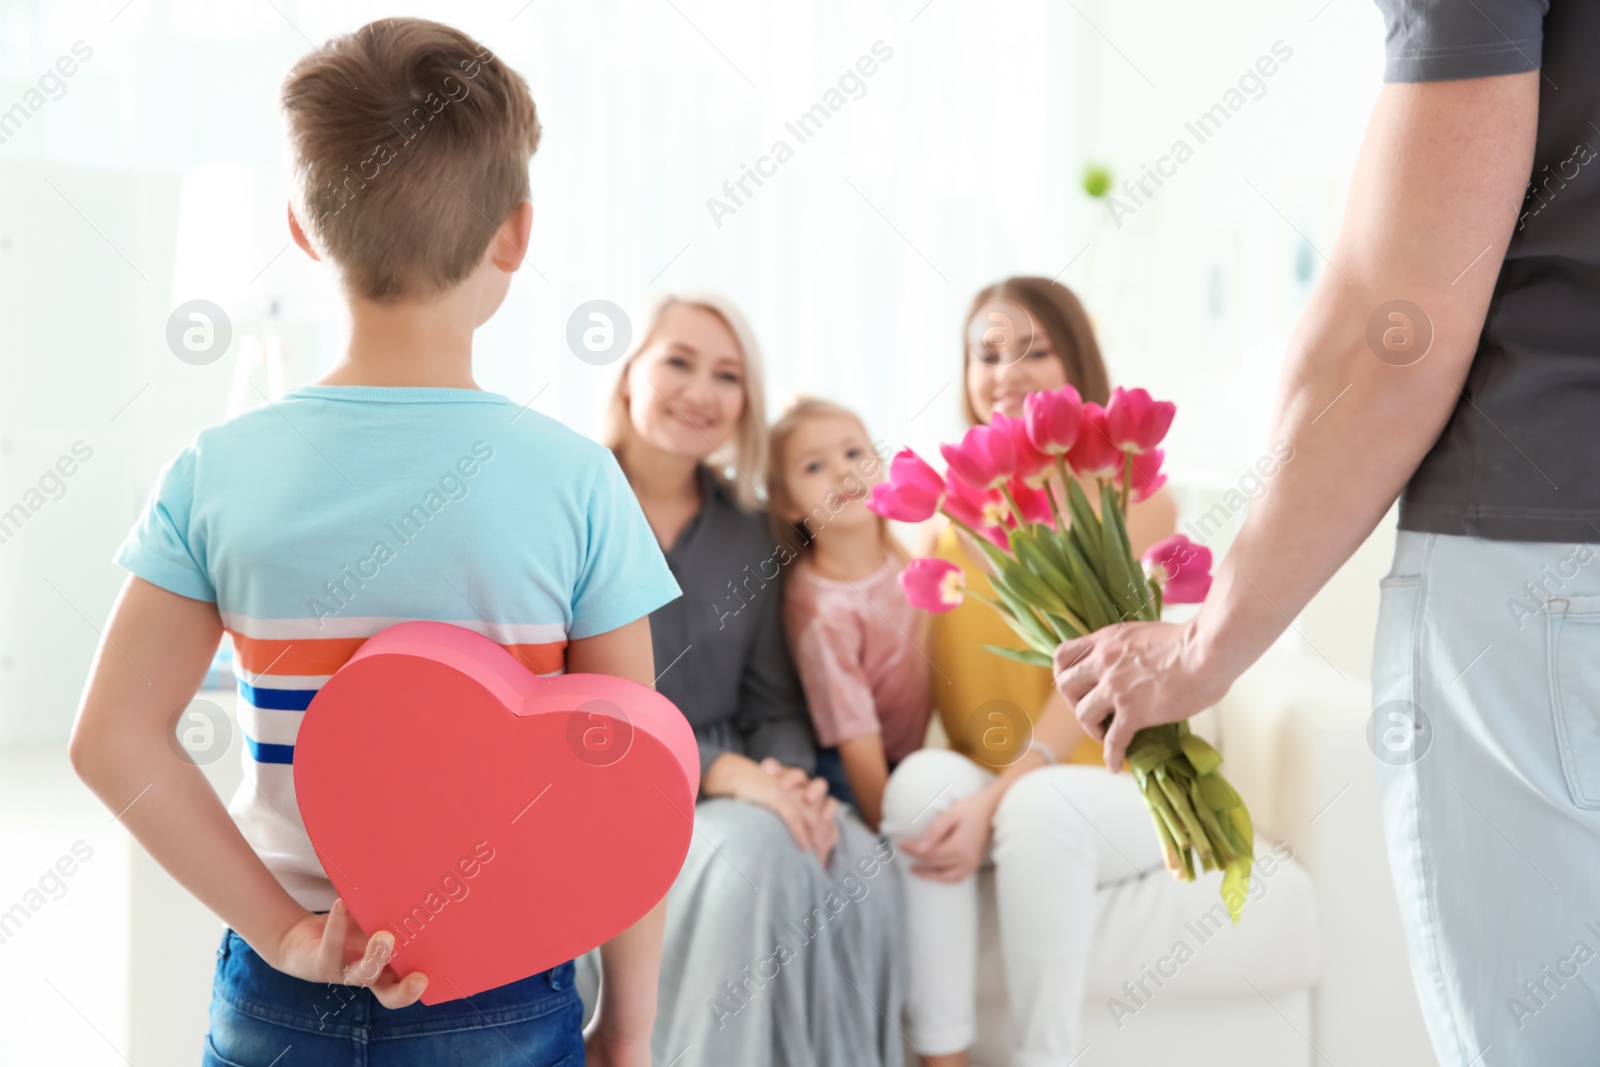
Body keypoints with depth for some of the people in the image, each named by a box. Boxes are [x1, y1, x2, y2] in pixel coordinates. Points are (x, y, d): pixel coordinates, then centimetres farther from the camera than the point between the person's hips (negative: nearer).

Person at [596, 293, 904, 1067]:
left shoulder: (747, 529, 11)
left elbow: (775, 705, 10)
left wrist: (791, 779, -14)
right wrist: (723, 772, -22)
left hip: (731, 787, 4)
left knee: (861, 865, -25)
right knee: (755, 850, -33)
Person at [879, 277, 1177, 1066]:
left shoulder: (1133, 498, -3)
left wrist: (995, 803, -24)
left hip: (1105, 787, -2)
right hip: (972, 783, 3)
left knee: (1041, 805, -34)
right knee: (928, 775, -30)